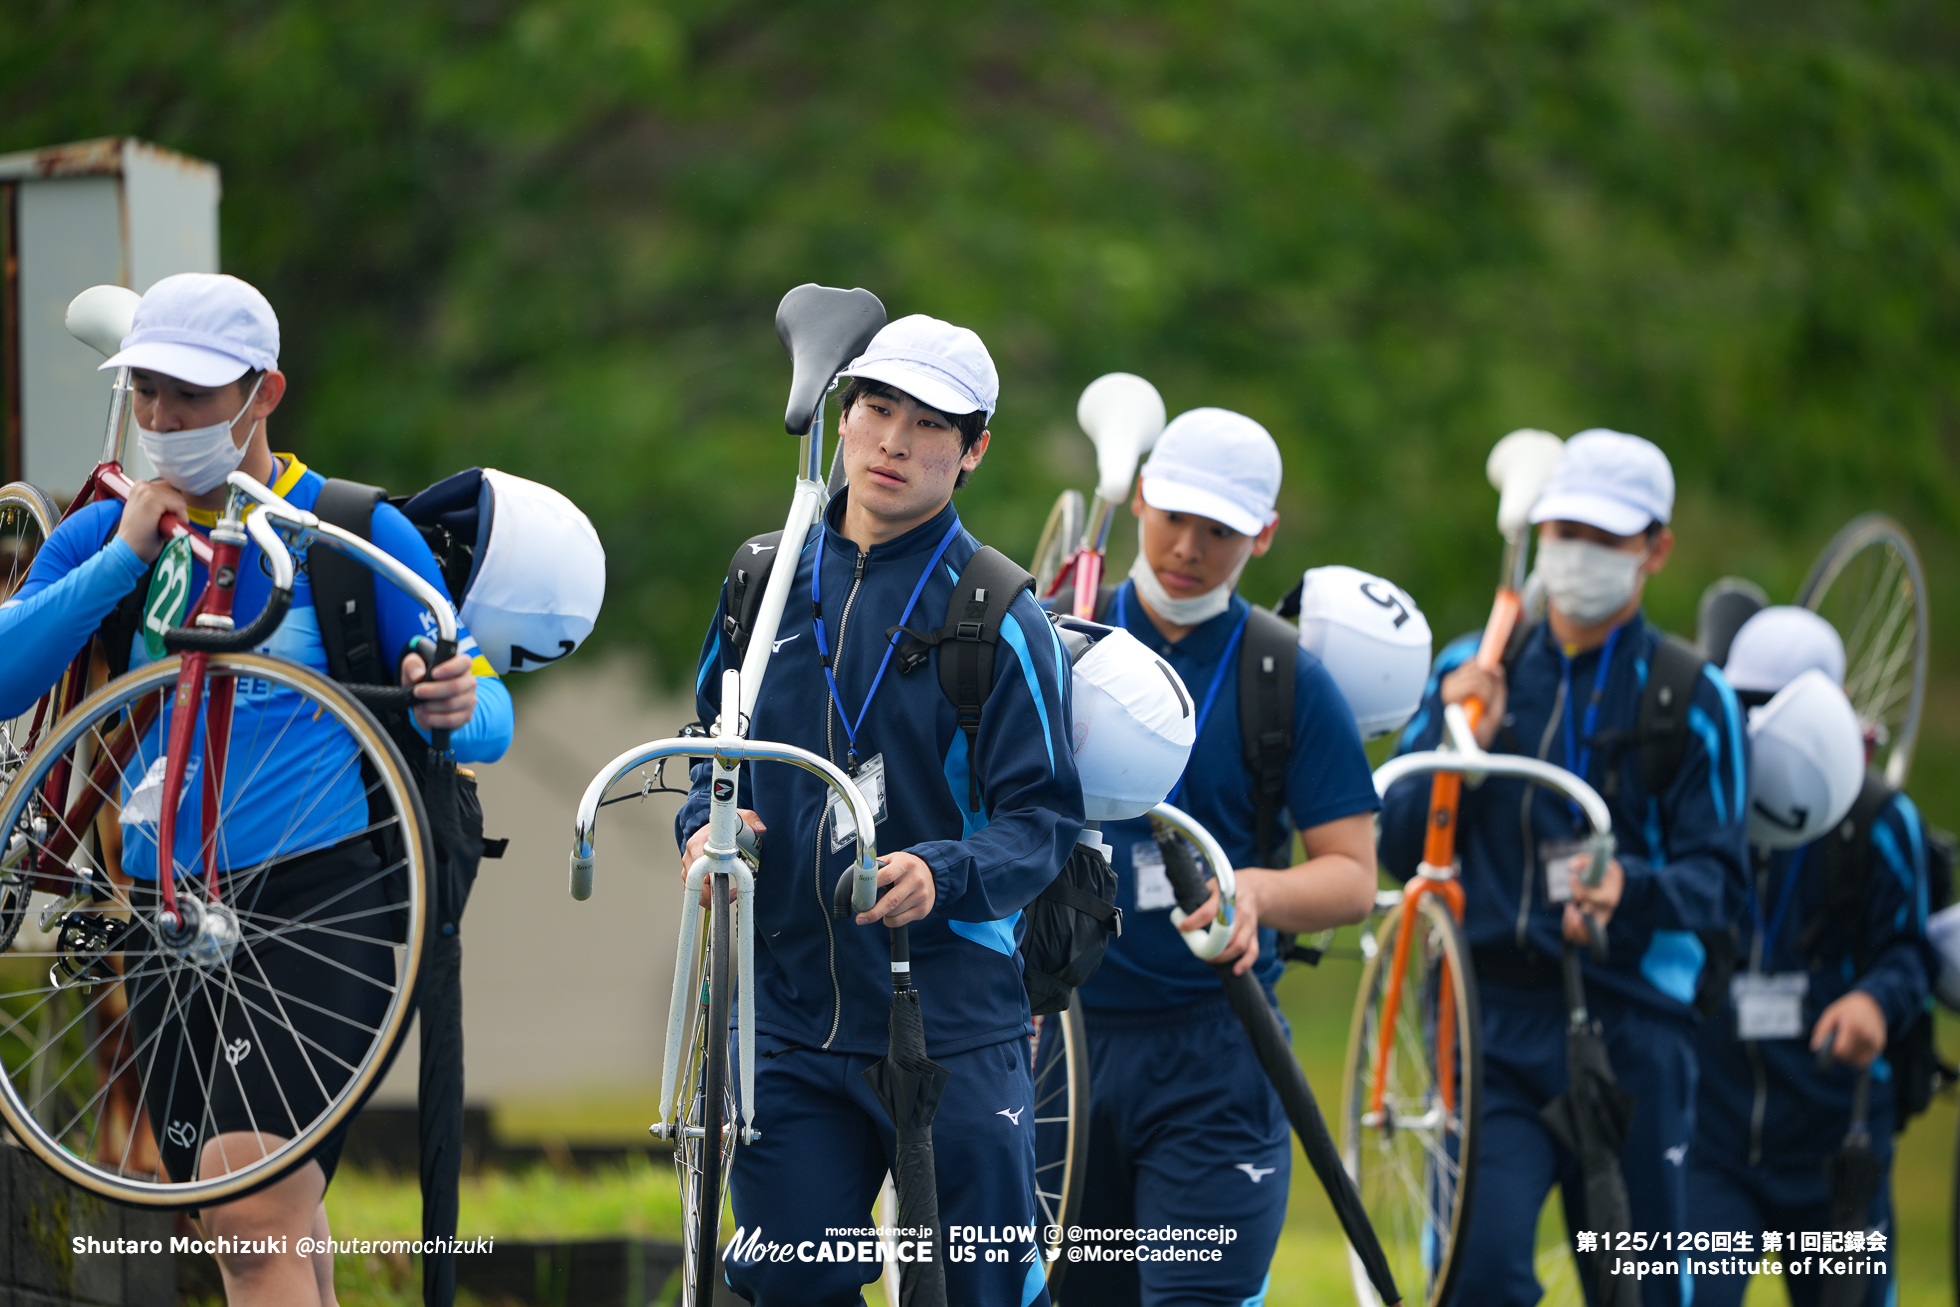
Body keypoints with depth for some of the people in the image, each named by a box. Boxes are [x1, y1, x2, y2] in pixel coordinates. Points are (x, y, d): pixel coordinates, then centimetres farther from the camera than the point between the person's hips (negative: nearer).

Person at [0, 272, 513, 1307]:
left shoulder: (359, 536, -1)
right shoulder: (101, 539, 9)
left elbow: (488, 714, 0)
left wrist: (456, 709, -24)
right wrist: (123, 558, -13)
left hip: (320, 898, -5)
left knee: (254, 1207, -22)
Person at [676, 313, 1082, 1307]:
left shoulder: (998, 617, -3)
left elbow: (1044, 820, -7)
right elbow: (716, 749, 21)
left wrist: (942, 875, -26)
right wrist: (704, 827, -1)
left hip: (953, 1026, -4)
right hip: (786, 1013, 4)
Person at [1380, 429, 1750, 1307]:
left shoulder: (1693, 699, 4)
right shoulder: (1471, 671, 11)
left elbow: (1717, 878, -1)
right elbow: (1397, 847, 9)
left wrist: (1632, 890, -23)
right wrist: (1457, 747, -8)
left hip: (1632, 1033, -1)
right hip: (1494, 1024, 1)